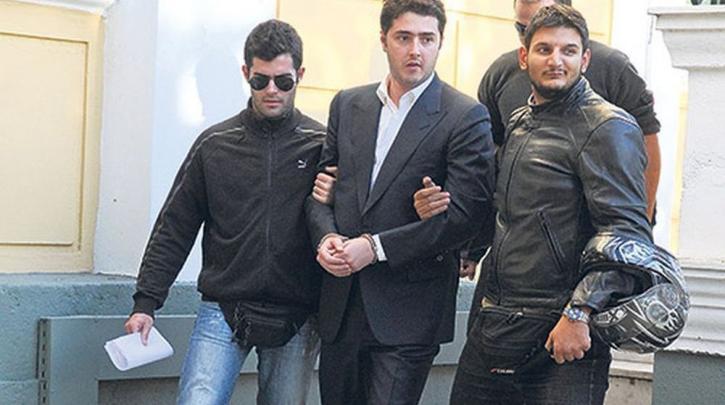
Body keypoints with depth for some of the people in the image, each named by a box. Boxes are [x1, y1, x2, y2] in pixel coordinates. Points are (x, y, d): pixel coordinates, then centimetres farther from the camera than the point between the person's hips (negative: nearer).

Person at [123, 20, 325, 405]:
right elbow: (174, 229, 5)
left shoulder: (322, 145, 1)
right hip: (223, 312, 0)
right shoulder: (216, 144, 4)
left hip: (296, 323, 0)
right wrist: (145, 302, 0)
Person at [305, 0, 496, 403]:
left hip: (408, 312, -5)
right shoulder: (347, 105, 12)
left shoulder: (465, 117, -6)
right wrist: (326, 236, -7)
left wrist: (375, 247, -16)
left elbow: (464, 213, -13)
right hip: (341, 306, 5)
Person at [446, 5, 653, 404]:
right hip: (495, 323, 8)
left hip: (560, 331, -7)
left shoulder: (607, 127, -9)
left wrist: (579, 314, -24)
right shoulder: (518, 121, 16)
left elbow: (627, 233, -17)